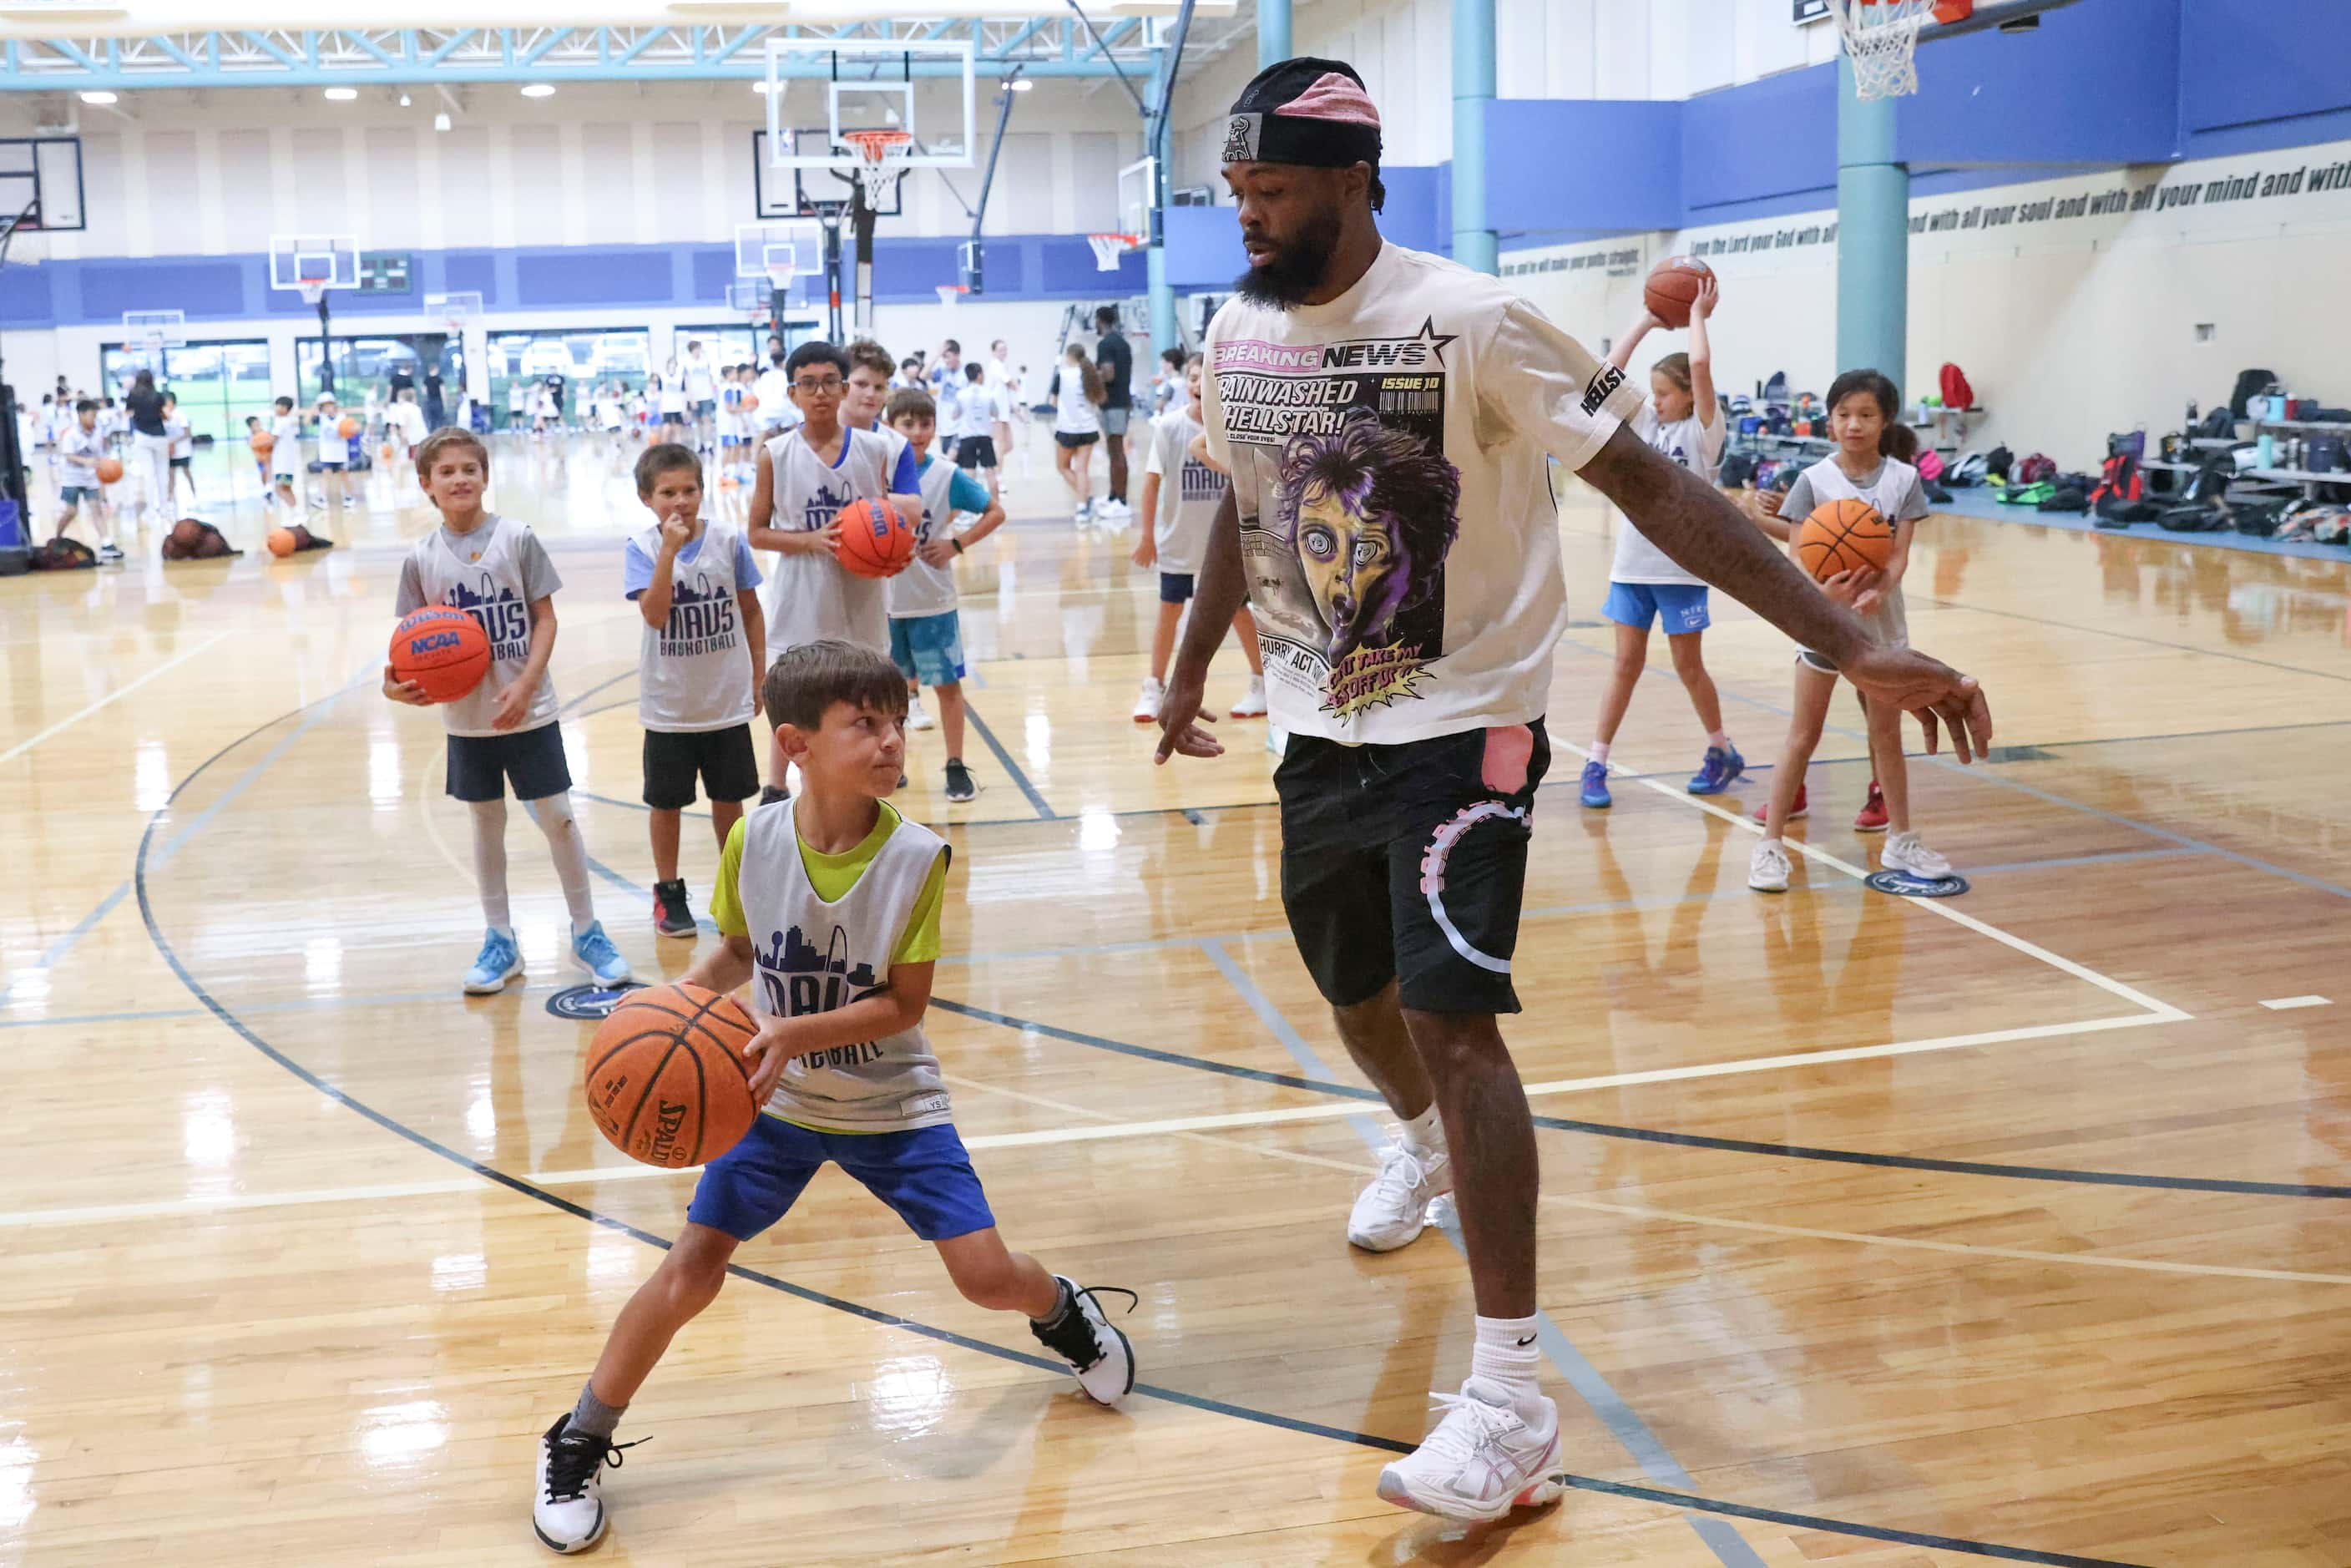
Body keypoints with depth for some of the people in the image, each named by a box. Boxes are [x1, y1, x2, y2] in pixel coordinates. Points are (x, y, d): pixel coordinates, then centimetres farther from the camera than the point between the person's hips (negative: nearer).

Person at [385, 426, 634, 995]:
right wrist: (400, 682, -19)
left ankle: (587, 932, 18)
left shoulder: (517, 539, -6)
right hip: (466, 718, 2)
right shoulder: (422, 559, -1)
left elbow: (545, 617, -4)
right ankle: (499, 941, 25)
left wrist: (526, 684, -16)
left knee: (557, 817, 3)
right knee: (487, 824, 13)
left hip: (529, 710, -2)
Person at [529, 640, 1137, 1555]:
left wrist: (795, 1033, -30)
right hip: (777, 1100, 1)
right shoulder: (754, 840, -15)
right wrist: (691, 991, -16)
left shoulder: (917, 858, -21)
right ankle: (578, 1446, 17)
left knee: (987, 1275, -7)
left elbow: (904, 1004, -17)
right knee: (690, 1271, -4)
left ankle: (1064, 1310, 31)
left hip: (892, 1103, -1)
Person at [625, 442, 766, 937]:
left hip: (728, 702, 1)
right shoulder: (641, 549, -9)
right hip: (668, 706, -1)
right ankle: (669, 893, 26)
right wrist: (669, 550, -28)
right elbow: (655, 613, -23)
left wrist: (759, 675, 5)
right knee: (666, 802, 10)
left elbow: (750, 610, 5)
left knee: (728, 798, 13)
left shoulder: (729, 540, -5)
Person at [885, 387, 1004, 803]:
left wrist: (956, 544, -9)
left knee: (947, 683, 3)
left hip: (932, 601, -1)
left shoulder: (947, 475, -7)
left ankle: (955, 768, 12)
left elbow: (995, 512, 0)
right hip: (885, 601, 1)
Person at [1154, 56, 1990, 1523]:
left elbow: (1653, 484, -21)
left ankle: (1513, 1399, -9)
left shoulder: (1469, 321, -19)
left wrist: (1855, 646, -27)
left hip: (1464, 729, -6)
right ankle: (1427, 1145, 57)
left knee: (1450, 1013, -18)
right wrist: (1190, 671, 27)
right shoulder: (1238, 334, -1)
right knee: (1358, 992, 21)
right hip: (1323, 735, 6)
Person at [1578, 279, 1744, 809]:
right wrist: (1646, 321, 2)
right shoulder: (1644, 422, 7)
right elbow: (1609, 372, -1)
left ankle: (1723, 752, 27)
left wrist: (1697, 314, -9)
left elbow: (1700, 365, -21)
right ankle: (1596, 764, 7)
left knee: (1688, 666, 7)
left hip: (1681, 566, -4)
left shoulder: (1702, 430, -6)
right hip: (1632, 562, 4)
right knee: (1627, 664, 6)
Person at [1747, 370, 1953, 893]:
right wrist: (1823, 590, -32)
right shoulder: (1814, 480, -6)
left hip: (1880, 619, 2)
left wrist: (1878, 592, -28)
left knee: (1887, 733, 13)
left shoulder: (1902, 479, -2)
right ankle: (1771, 844, 7)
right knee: (1803, 736, 2)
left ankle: (1900, 840, 26)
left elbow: (1900, 553, -8)